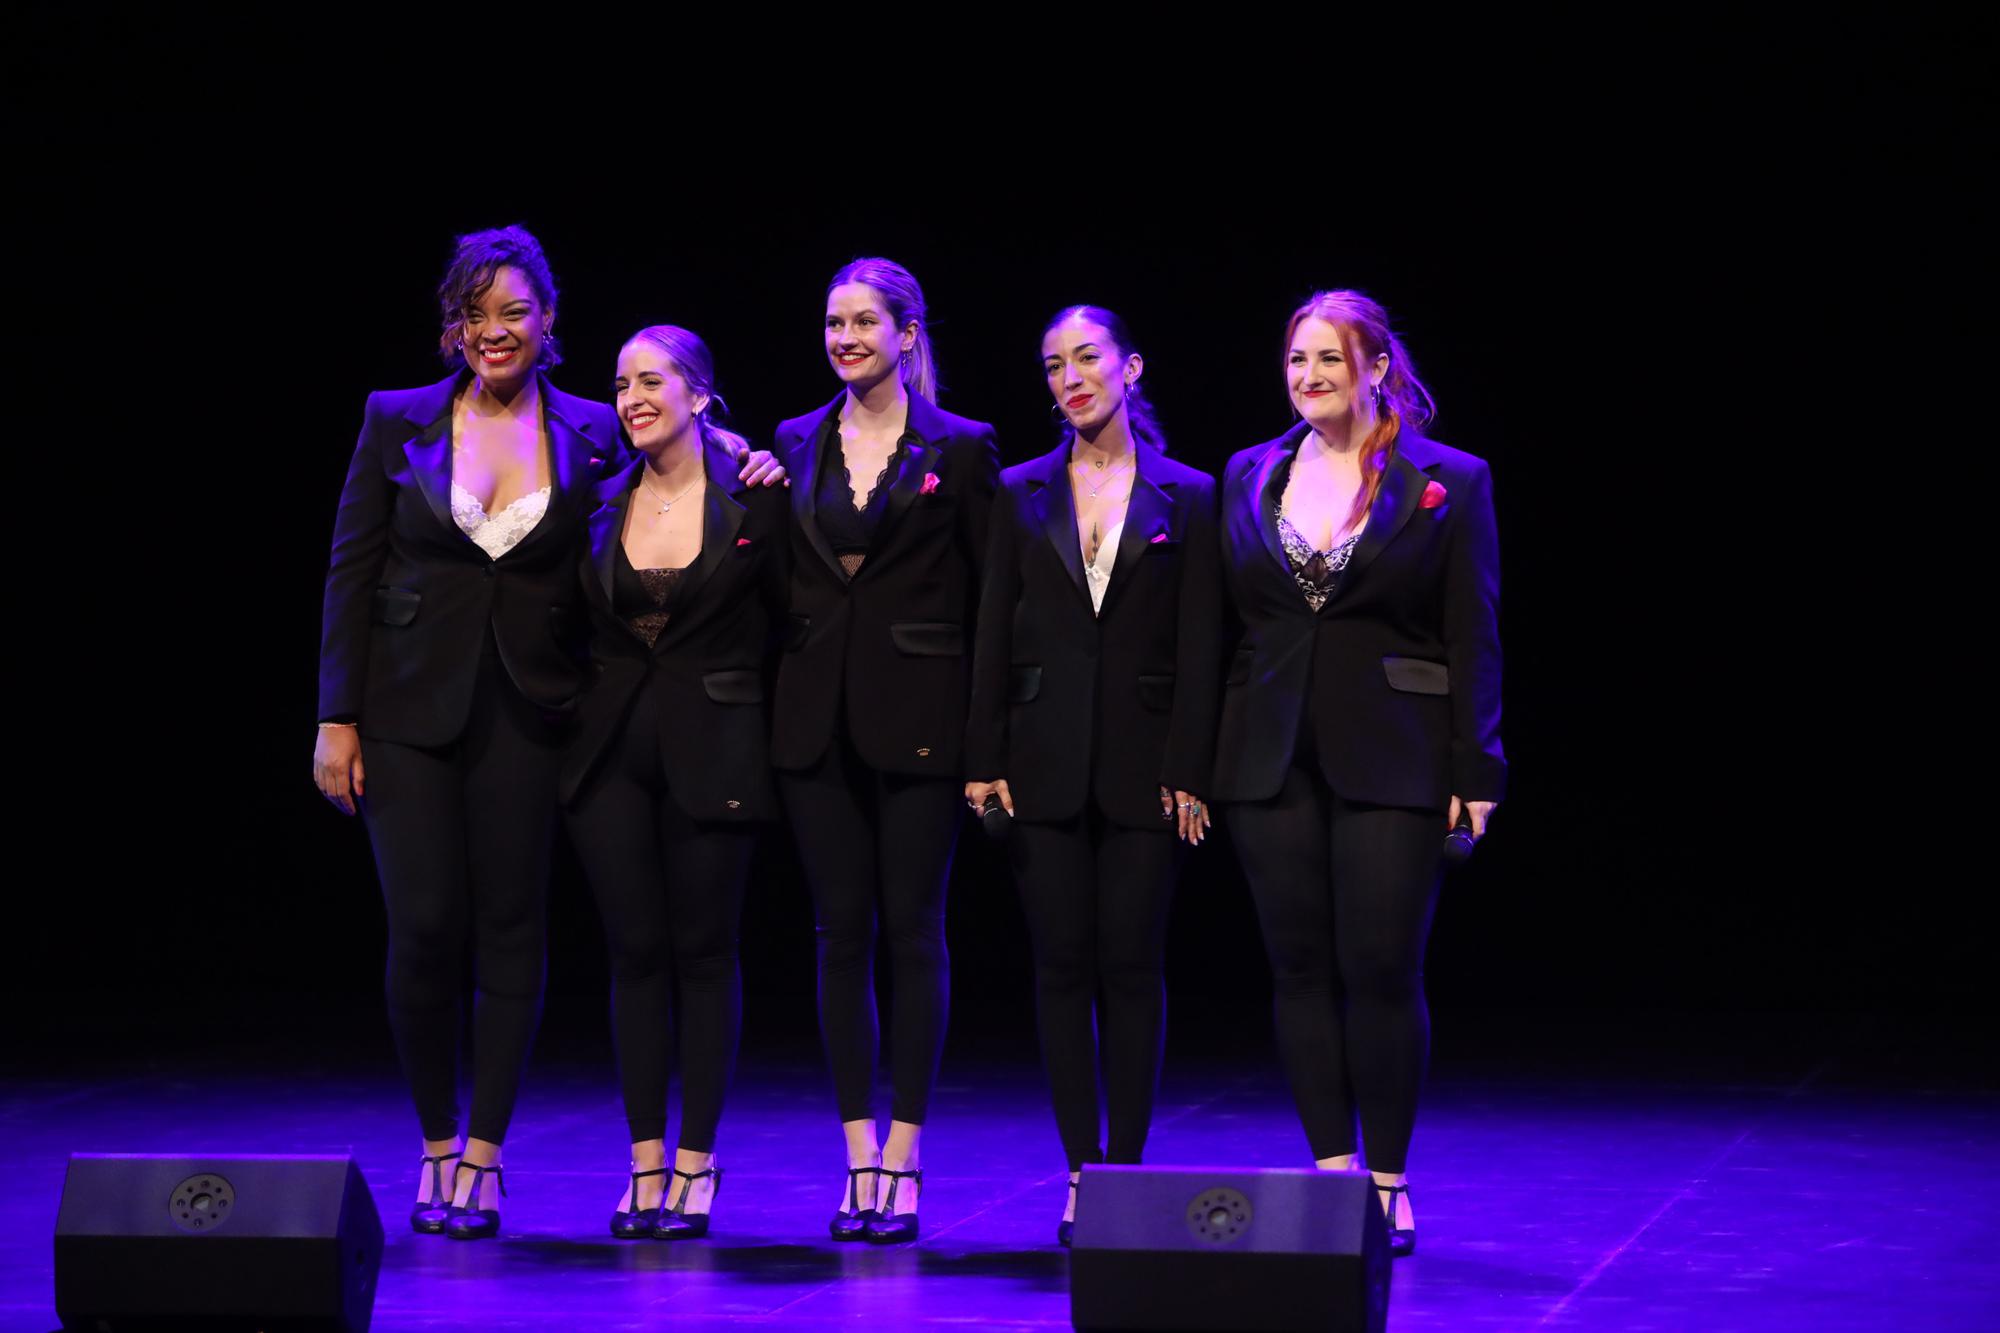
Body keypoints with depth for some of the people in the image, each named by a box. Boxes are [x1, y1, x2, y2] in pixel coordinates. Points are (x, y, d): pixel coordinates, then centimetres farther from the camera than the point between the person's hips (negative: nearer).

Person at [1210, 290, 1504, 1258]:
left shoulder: (1449, 483, -1)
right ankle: (1329, 1170, 13)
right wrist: (1198, 758, 5)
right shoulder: (1249, 477, 9)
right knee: (1300, 967, 5)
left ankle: (1387, 1182, 7)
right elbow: (1226, 622, 10)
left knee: (1381, 970, -3)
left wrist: (1474, 773, -7)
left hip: (1391, 759, -3)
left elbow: (1474, 636, -2)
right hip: (1271, 758, 4)